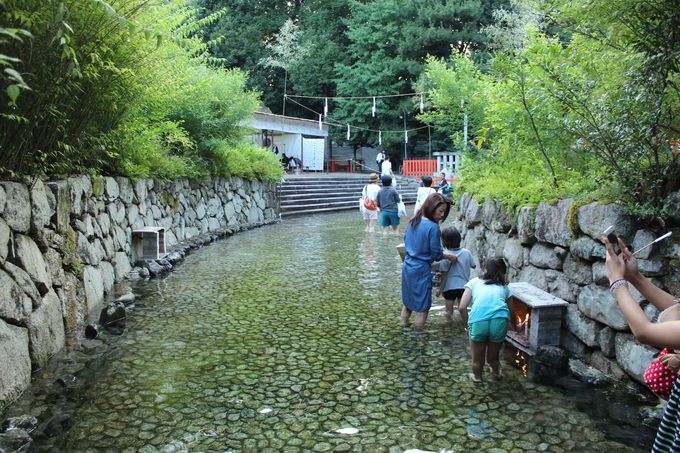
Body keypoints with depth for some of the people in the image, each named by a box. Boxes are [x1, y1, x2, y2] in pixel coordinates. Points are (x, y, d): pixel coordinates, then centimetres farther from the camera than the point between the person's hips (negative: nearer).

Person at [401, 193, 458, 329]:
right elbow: (436, 254, -14)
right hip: (421, 270, -8)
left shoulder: (412, 222, 2)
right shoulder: (433, 227, -19)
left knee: (407, 301, 22)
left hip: (407, 266, 8)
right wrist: (449, 256, 4)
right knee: (422, 306, 6)